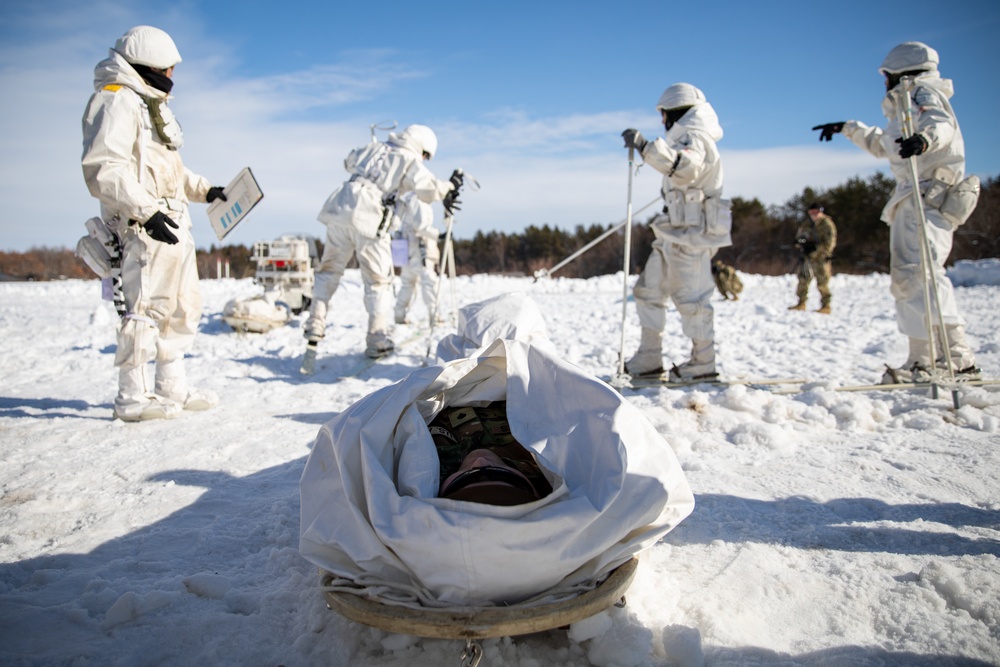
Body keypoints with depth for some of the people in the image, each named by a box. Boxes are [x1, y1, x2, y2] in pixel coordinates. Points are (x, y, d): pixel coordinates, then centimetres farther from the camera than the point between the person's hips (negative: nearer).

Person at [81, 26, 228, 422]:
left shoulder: (151, 103, 23)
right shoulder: (116, 100, -10)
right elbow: (103, 169, -21)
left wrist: (202, 189, 19)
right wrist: (146, 211, -28)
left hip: (174, 224, 11)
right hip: (142, 227, -11)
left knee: (183, 307, 13)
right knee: (145, 307, -8)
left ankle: (172, 389, 22)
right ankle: (132, 398, 2)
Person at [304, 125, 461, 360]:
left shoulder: (373, 147, 22)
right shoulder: (410, 161, 5)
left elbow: (349, 161, 39)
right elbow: (428, 188, -10)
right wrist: (449, 187, 7)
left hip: (339, 208, 5)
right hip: (368, 219, -5)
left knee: (329, 270, 20)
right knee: (379, 280, 6)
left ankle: (314, 327, 17)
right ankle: (377, 341, 7)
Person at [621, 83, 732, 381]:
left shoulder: (694, 138, -11)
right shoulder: (688, 139, 21)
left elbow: (684, 167, -34)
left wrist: (646, 146, -38)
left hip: (690, 235, -11)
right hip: (674, 233, 11)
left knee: (691, 297, -4)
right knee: (648, 291, 10)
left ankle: (703, 363, 7)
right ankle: (649, 358, 15)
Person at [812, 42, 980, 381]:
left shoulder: (922, 92, 3)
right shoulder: (905, 106, 30)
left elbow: (942, 124, -19)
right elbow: (882, 144, 48)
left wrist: (924, 138, -41)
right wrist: (848, 128, 51)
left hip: (927, 194, -10)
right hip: (914, 199, 10)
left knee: (919, 272, -23)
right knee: (906, 277, 3)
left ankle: (958, 359, -27)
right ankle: (922, 362, 1)